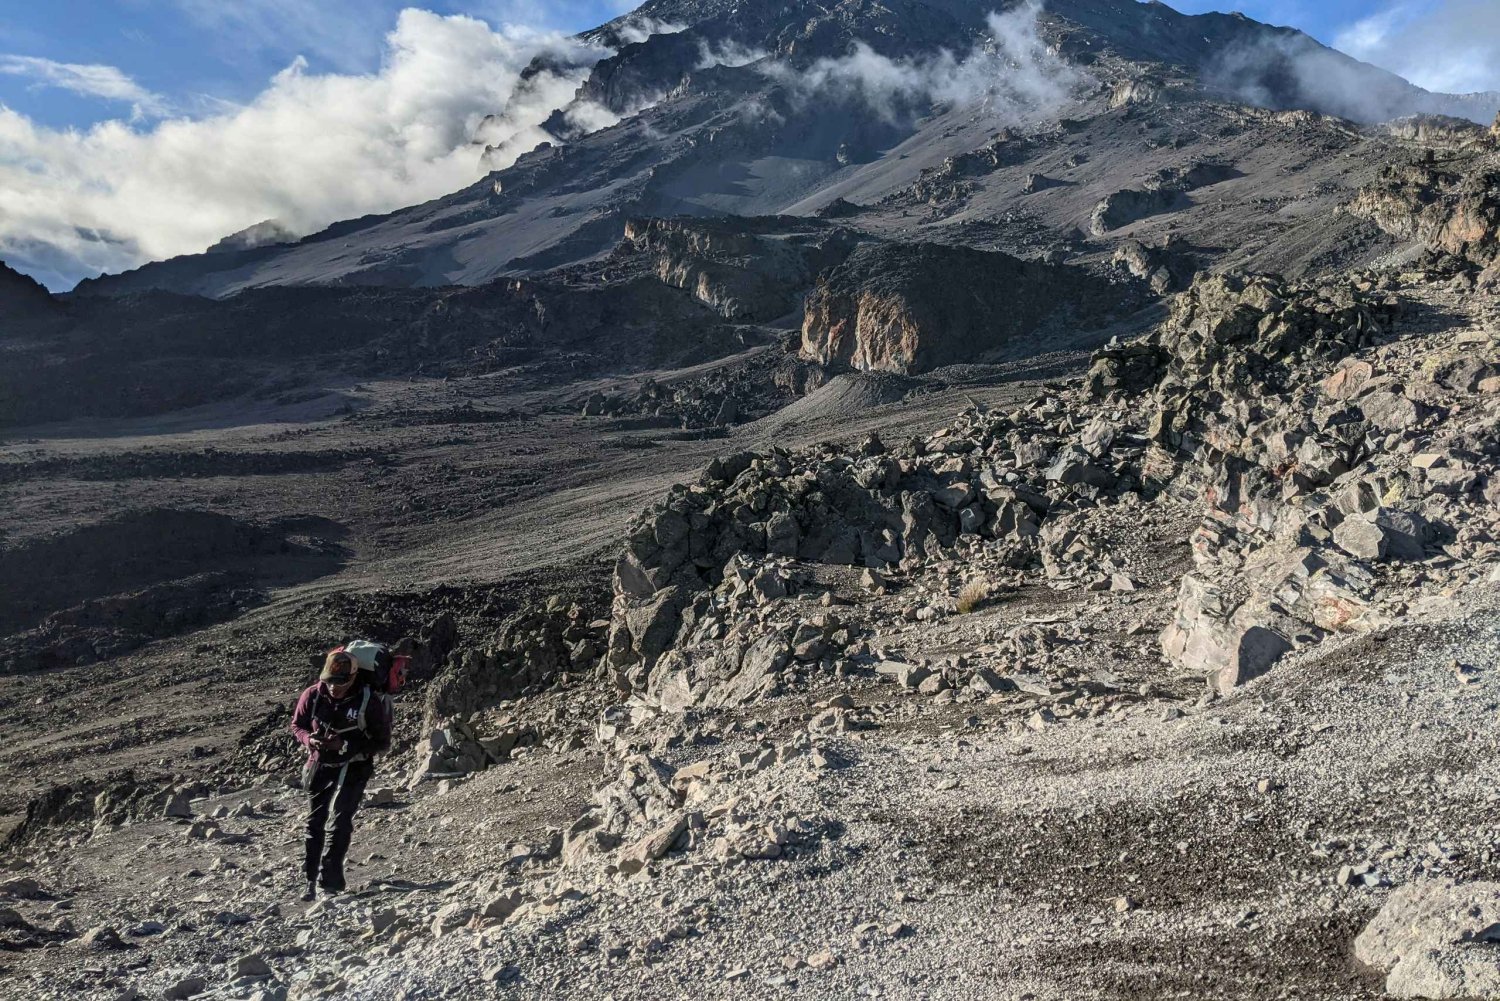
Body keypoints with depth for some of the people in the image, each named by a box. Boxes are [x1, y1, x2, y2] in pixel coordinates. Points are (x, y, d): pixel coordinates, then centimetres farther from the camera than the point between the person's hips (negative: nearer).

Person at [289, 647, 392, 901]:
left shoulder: (370, 701, -20)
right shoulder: (313, 695, -12)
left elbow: (382, 743, -16)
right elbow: (297, 725, 5)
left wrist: (345, 745, -28)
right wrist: (309, 739, -19)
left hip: (353, 767, -4)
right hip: (320, 764, 4)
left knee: (341, 818, -16)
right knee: (314, 821, 10)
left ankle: (330, 878, -11)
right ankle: (311, 879, 21)